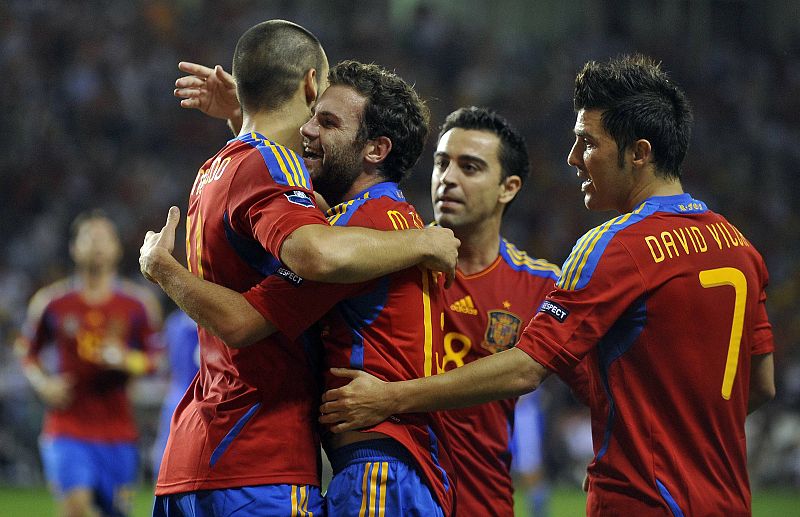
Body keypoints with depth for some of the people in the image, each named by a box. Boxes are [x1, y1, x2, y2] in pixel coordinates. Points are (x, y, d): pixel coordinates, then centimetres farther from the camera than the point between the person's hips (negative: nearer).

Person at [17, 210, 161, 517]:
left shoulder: (139, 304, 2)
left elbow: (155, 359, 8)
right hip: (67, 427, -2)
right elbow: (27, 354, 11)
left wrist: (125, 360, -13)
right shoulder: (50, 302, 0)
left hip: (118, 431, 2)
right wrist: (43, 384, -9)